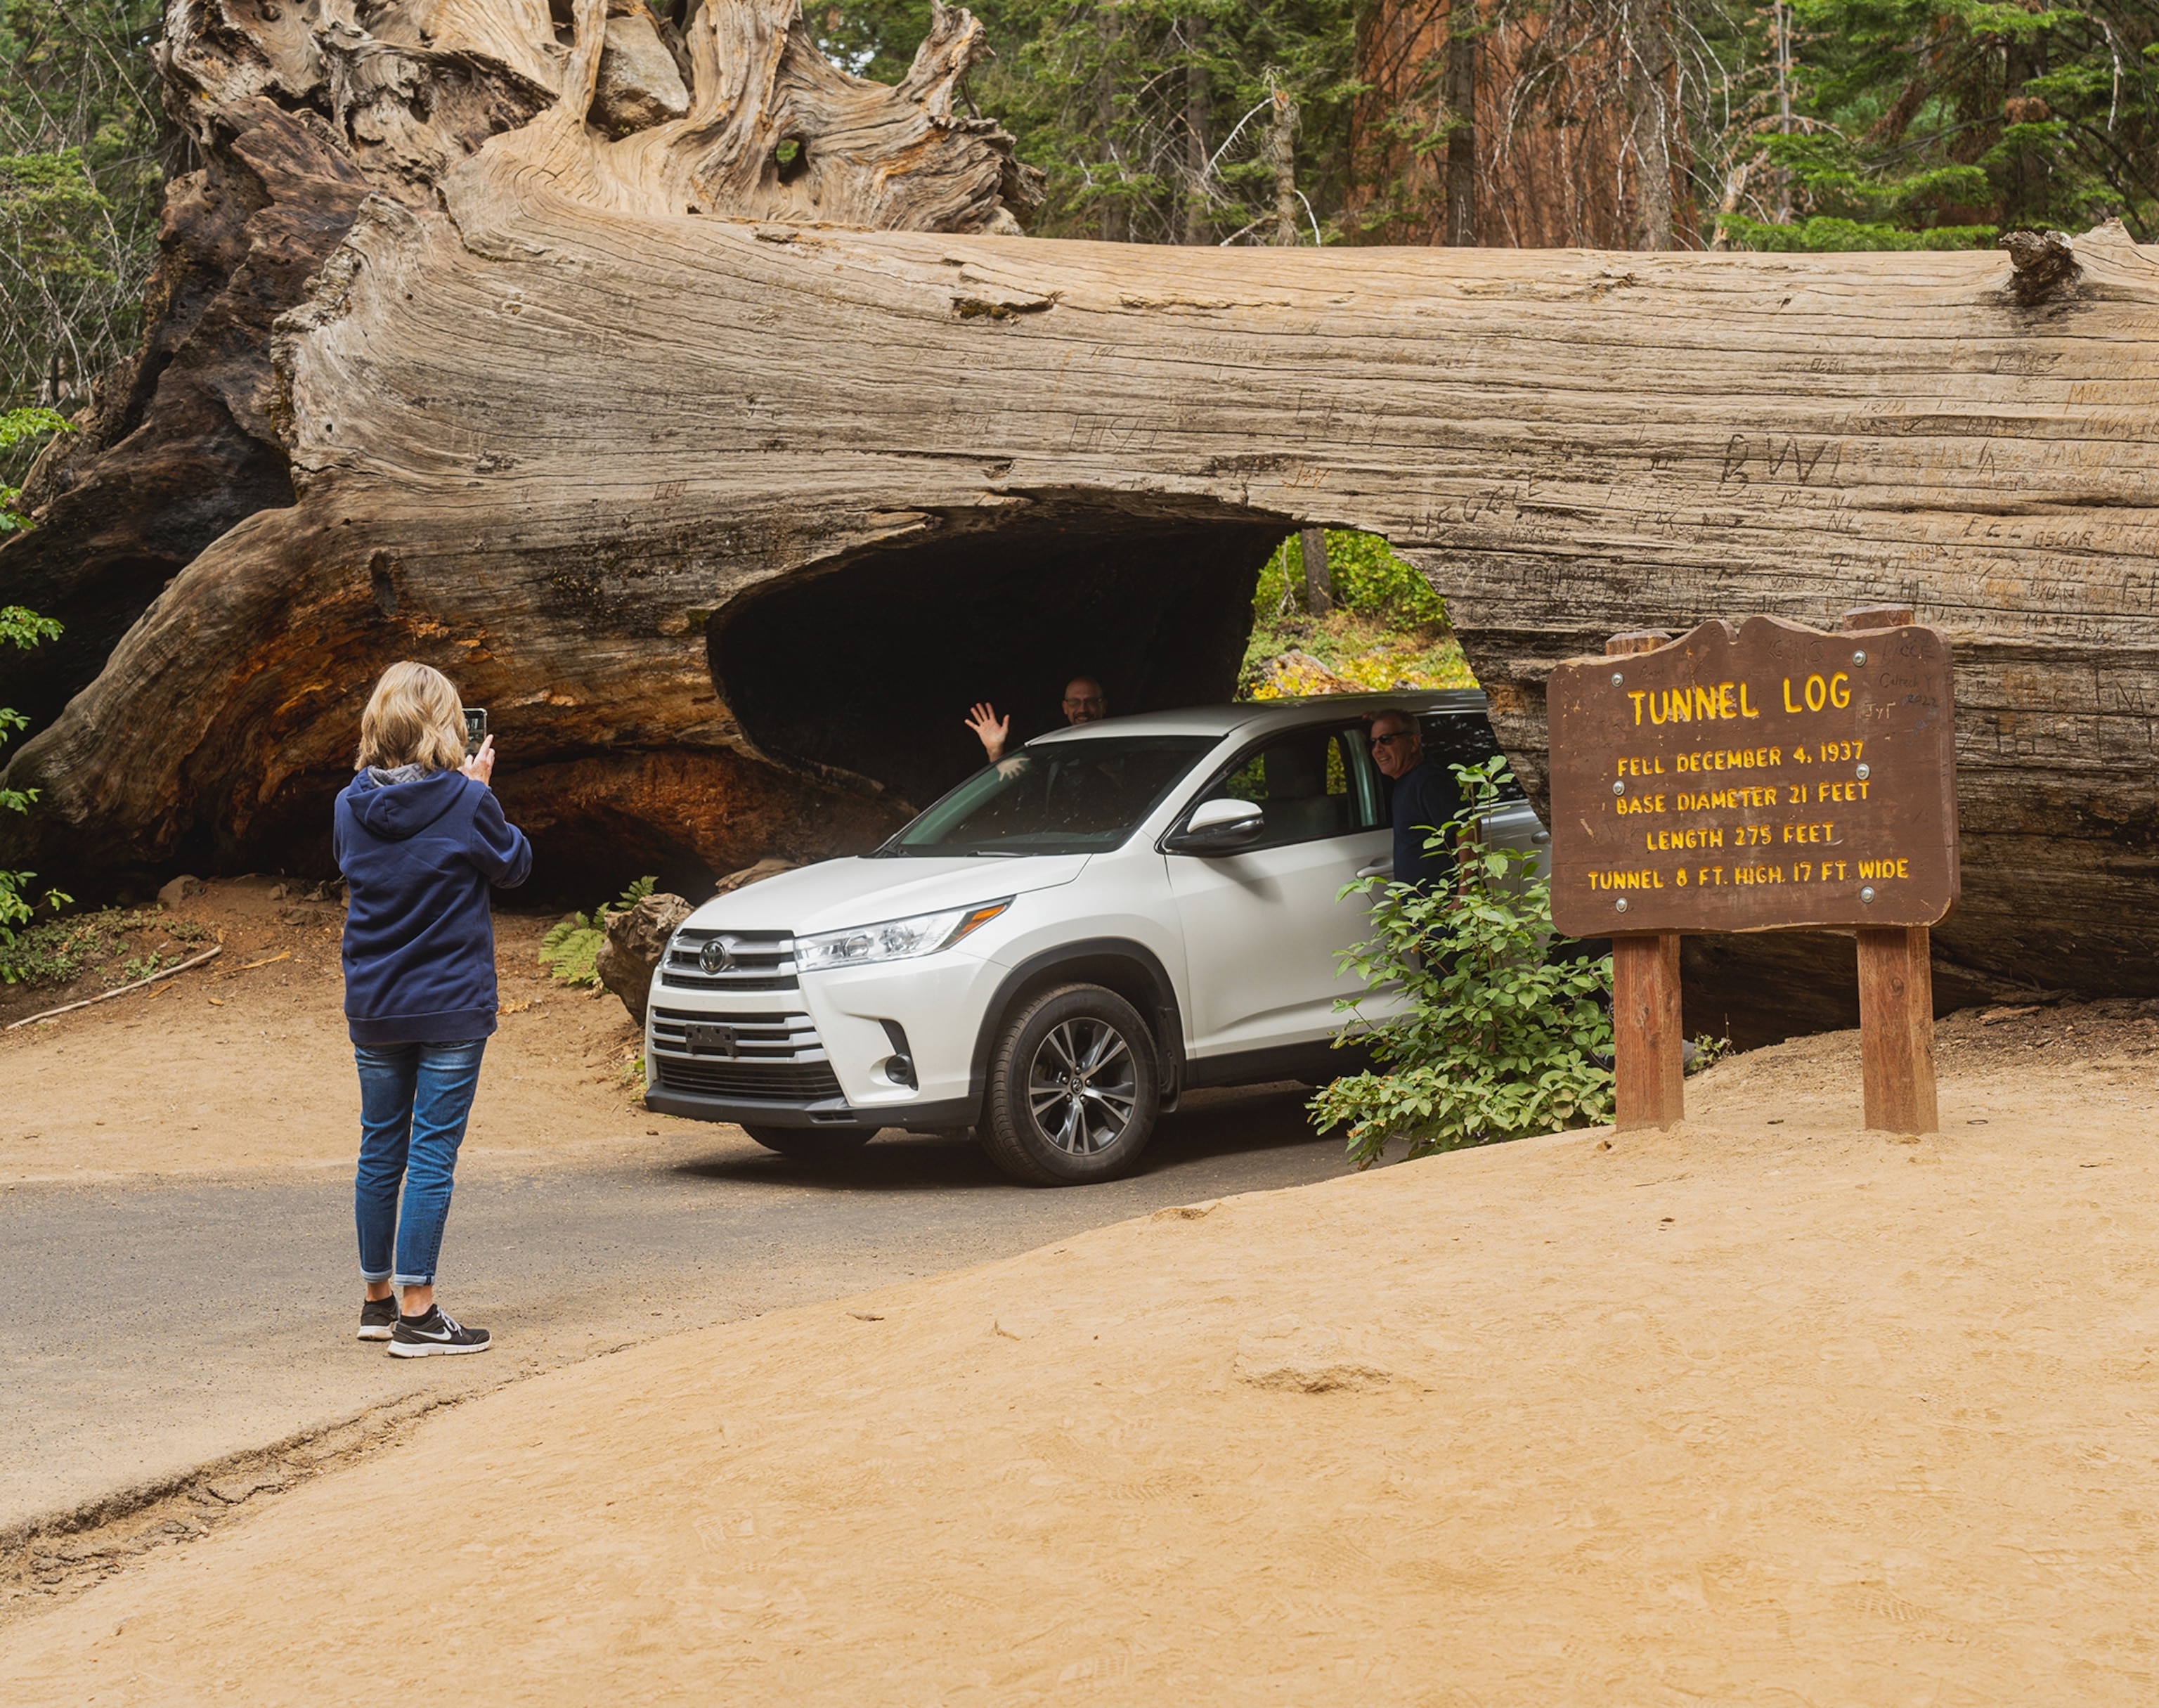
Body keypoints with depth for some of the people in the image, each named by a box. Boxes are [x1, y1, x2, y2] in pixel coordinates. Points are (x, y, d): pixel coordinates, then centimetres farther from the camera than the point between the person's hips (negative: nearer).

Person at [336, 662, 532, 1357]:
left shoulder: (353, 805, -1)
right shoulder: (466, 805, -13)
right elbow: (513, 864, 2)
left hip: (372, 1010, 5)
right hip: (450, 1009, -5)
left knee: (380, 1151, 15)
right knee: (432, 1155, -2)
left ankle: (379, 1298, 26)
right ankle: (417, 1315, -1)